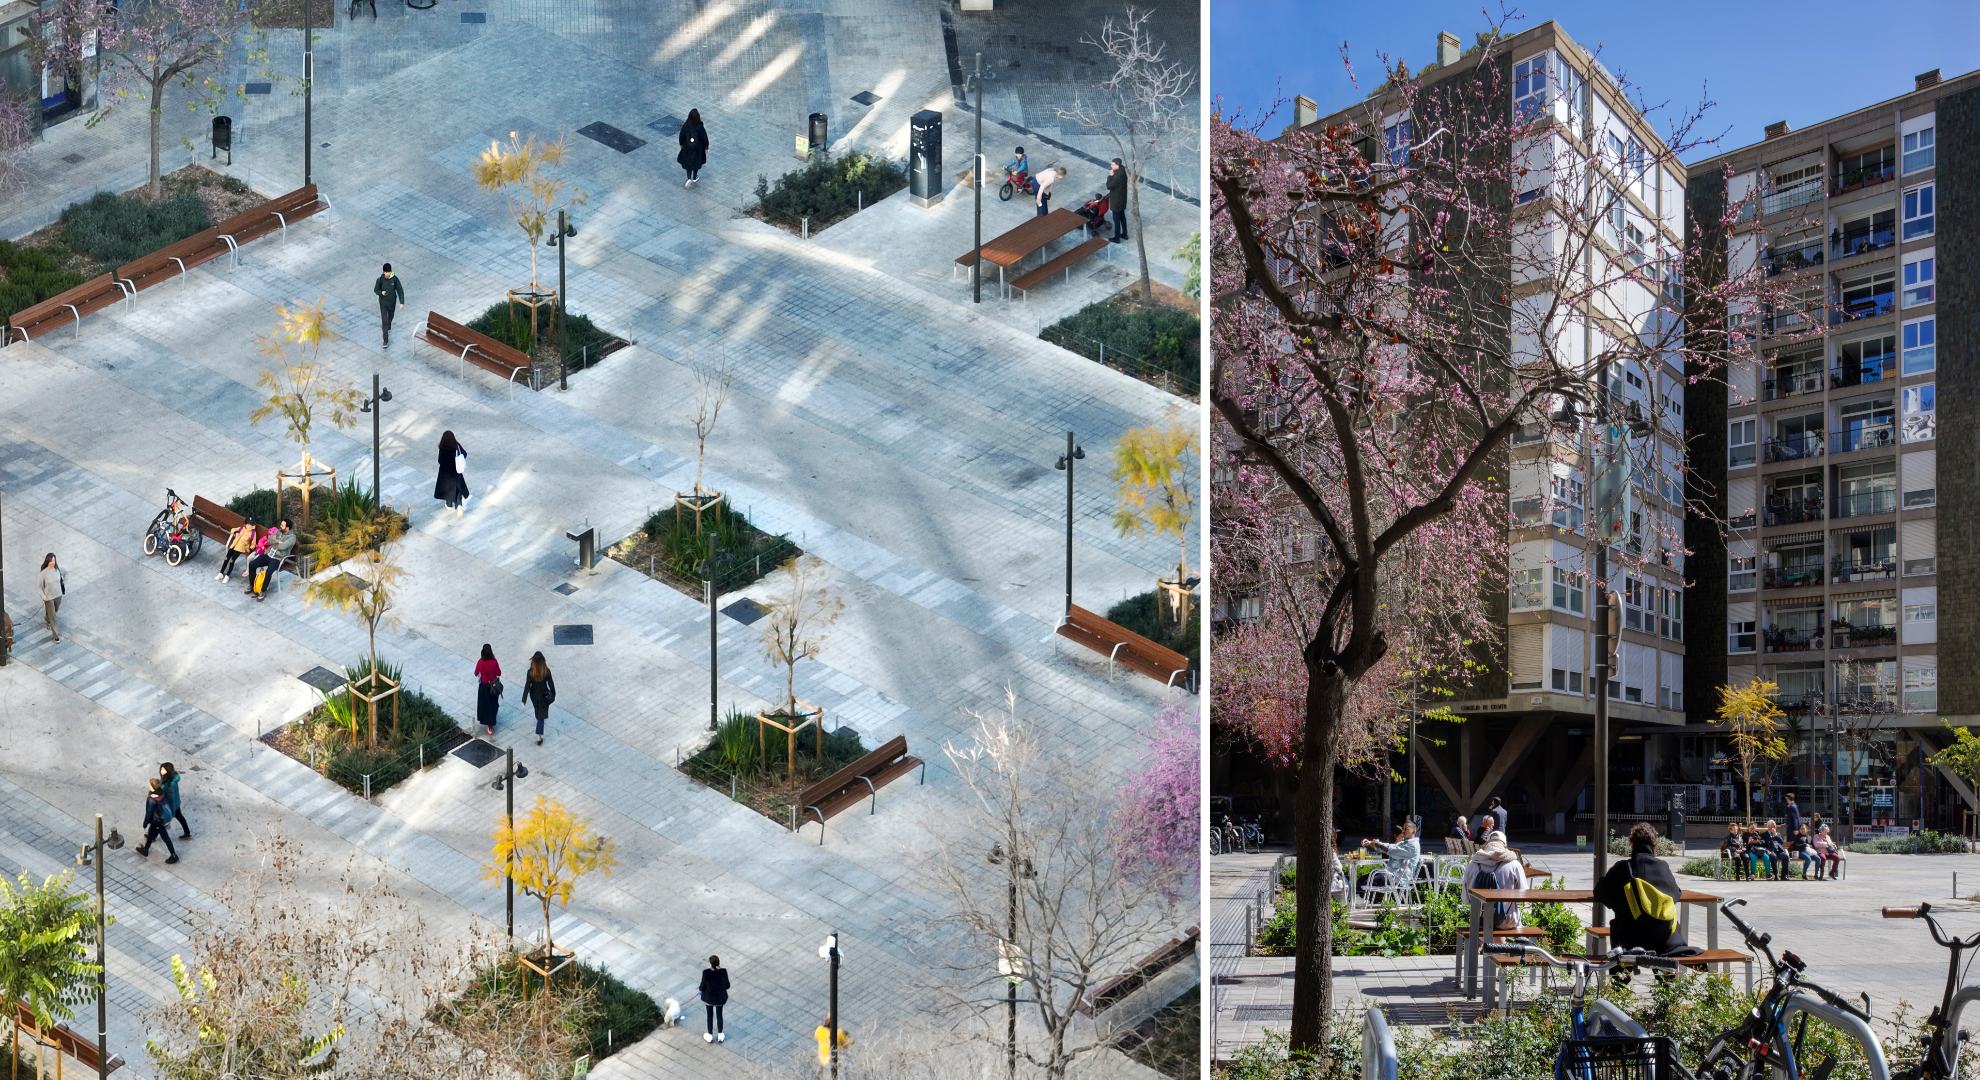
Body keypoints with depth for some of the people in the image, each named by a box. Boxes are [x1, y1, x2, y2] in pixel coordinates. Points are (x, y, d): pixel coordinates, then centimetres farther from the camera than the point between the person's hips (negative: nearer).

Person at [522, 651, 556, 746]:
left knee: (538, 710, 29)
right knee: (541, 715, 9)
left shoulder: (530, 672, -21)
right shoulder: (546, 671, -21)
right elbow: (551, 684, -10)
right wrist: (553, 694, 7)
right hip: (544, 695, -2)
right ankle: (539, 735, -2)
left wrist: (524, 699, -8)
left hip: (534, 695, 2)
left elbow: (527, 686, -16)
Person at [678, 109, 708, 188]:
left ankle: (689, 178, 12)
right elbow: (704, 139, -15)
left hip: (687, 147, 1)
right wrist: (706, 148, 0)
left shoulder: (685, 126, -20)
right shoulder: (700, 128, -26)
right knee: (697, 161, 22)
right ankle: (695, 177, 40)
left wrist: (681, 144, 11)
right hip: (698, 148, -1)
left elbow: (681, 136, -7)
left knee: (688, 161, 22)